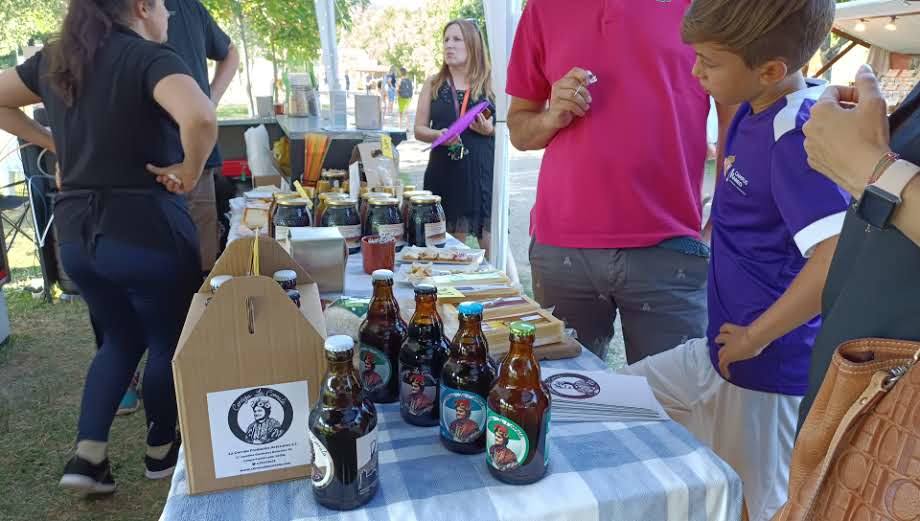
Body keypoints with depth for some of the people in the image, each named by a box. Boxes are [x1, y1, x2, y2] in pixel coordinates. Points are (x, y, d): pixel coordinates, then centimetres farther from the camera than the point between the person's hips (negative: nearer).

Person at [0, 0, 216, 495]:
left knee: (120, 338, 25)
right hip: (147, 231, -6)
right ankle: (162, 451, 32)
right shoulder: (152, 58, -15)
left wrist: (52, 143, 14)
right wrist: (189, 172, -18)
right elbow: (200, 119, -34)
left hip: (76, 234, 7)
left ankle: (87, 456, 20)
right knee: (169, 341, 16)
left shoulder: (53, 59, 8)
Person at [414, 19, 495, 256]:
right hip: (445, 173, 2)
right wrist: (438, 134, -11)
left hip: (482, 171, -2)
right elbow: (419, 129, 9)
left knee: (492, 242, -2)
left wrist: (490, 130, -13)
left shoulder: (490, 84, 3)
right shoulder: (433, 84, 8)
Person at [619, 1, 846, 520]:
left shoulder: (799, 136, -24)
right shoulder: (754, 112, 3)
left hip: (769, 367, -9)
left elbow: (839, 261, -34)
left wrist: (754, 337, -22)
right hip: (719, 351, 9)